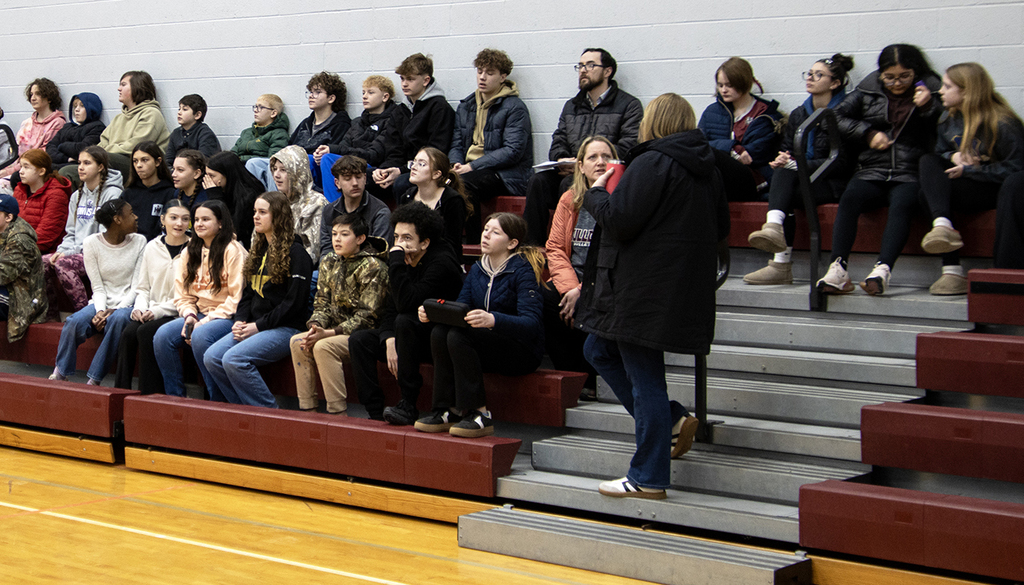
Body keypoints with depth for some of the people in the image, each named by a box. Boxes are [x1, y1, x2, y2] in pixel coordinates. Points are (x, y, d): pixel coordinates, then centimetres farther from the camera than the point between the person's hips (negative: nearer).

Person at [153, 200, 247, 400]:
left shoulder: (232, 250, -7)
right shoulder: (190, 251, 14)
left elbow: (237, 297, -12)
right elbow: (183, 295, 15)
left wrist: (207, 321, -17)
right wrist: (189, 315, -6)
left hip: (227, 316, -7)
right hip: (200, 314, 7)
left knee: (200, 336, -35)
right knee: (163, 335, -18)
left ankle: (218, 400, -21)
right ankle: (175, 397, -8)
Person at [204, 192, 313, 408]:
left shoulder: (295, 253, -7)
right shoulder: (259, 252, 19)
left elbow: (294, 301, -14)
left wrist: (259, 325, -15)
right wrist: (240, 321, 2)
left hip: (285, 329, -8)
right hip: (254, 326, 8)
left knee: (234, 359, -27)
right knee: (211, 357, -11)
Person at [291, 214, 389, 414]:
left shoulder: (373, 267, -14)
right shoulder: (329, 262, 9)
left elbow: (367, 316, -18)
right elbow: (322, 303, 10)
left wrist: (329, 333, -24)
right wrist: (315, 326, -13)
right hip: (338, 329, 7)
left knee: (323, 347, -29)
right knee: (297, 341, -14)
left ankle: (338, 412, -25)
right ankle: (307, 410, -11)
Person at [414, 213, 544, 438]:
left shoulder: (522, 271, -12)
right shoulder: (477, 270, 9)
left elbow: (531, 324, -24)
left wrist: (492, 320, -42)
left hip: (522, 351, -6)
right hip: (489, 344, 7)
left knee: (458, 336, -29)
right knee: (439, 332, -20)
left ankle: (478, 414, -25)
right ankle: (448, 410, -17)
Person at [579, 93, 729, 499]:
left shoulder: (651, 163, -15)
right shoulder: (707, 169, 12)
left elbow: (619, 220, -20)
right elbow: (720, 229, 19)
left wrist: (596, 193, -2)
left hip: (647, 289, -9)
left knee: (644, 376, -3)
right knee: (599, 350, 19)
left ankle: (648, 480, 3)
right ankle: (672, 420, 15)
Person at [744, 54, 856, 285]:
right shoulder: (799, 114, 18)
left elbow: (841, 163, -12)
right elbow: (786, 149, 16)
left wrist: (798, 165, -19)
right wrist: (782, 160, -10)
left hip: (832, 184, -5)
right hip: (796, 180, 5)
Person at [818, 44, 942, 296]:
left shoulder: (931, 90, 9)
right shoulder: (869, 89, 14)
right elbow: (839, 117, 16)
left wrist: (928, 107, -12)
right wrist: (868, 134, 4)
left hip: (909, 174, -2)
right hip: (872, 172, 2)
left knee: (902, 203, -34)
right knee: (849, 199, -28)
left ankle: (883, 270, -50)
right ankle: (838, 270, -40)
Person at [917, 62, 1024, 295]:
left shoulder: (1003, 124, -14)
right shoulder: (950, 119, 7)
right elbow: (940, 152, 18)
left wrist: (968, 170, -19)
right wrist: (954, 157, -7)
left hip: (996, 189, -7)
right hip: (967, 182, 7)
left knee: (928, 193, -27)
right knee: (928, 160, -19)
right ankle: (942, 225, -36)